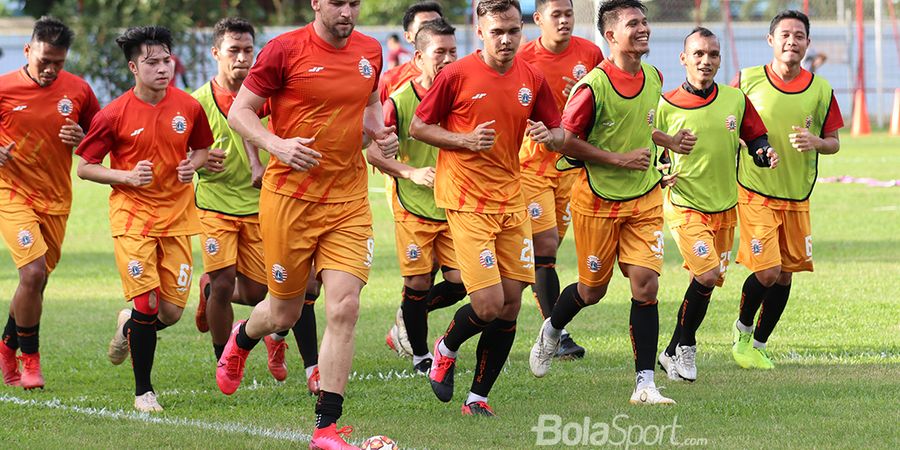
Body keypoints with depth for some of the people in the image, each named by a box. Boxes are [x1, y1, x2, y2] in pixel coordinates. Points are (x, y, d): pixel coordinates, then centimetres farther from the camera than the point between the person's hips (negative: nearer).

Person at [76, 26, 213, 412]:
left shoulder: (189, 107, -1)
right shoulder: (114, 115, -10)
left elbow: (202, 147, 17)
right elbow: (84, 167, -3)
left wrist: (193, 165, -6)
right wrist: (127, 176, -17)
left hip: (176, 216, 3)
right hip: (132, 216, -3)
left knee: (172, 312, 1)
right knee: (147, 303, -11)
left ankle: (130, 326, 37)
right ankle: (143, 391, 6)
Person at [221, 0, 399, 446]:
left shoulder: (370, 51, 6)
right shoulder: (284, 50, -9)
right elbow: (239, 111, -4)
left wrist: (379, 132, 3)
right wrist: (277, 144, -21)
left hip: (349, 200, 3)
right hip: (290, 196, -3)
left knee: (344, 309, -10)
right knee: (285, 312, 9)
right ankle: (241, 340, 47)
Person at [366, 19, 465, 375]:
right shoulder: (400, 101, -11)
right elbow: (374, 151, -7)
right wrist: (411, 172, -19)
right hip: (413, 208, -3)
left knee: (460, 282, -3)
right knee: (417, 284, -2)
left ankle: (414, 313, 28)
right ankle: (420, 355, 19)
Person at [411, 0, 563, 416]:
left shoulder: (532, 79, 5)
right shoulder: (457, 75, -8)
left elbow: (559, 134, 12)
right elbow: (418, 127, -1)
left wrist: (548, 135, -11)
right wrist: (465, 140, -16)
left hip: (511, 200, 5)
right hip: (467, 202, -5)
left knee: (511, 304, 2)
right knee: (489, 304, -13)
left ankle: (478, 397, 14)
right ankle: (446, 349, 19)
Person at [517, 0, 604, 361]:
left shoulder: (589, 53, 0)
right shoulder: (522, 59, -9)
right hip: (531, 164, -3)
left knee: (548, 247, 7)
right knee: (544, 246, -10)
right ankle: (557, 335, -9)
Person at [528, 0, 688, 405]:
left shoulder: (652, 78, 4)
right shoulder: (594, 86, -18)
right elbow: (567, 142, -15)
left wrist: (669, 141, 6)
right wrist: (621, 159, -19)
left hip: (644, 200, 4)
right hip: (598, 201, -4)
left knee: (646, 284, -8)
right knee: (592, 290, 10)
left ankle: (645, 384, -7)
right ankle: (552, 330, 43)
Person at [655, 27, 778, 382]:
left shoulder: (735, 100, 1)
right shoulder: (666, 106, -7)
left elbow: (756, 139, 11)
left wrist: (765, 154, -11)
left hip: (725, 207, 4)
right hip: (684, 205, -4)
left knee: (707, 281, 8)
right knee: (707, 275, -19)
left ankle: (675, 352, 23)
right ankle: (684, 347, -1)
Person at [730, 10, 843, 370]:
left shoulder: (821, 90, 1)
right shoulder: (748, 80, -5)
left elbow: (834, 141, 8)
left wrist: (815, 142, -13)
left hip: (798, 197, 3)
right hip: (755, 192, -3)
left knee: (786, 275, 6)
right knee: (767, 272, -13)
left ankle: (759, 344, 25)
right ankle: (743, 330, 16)